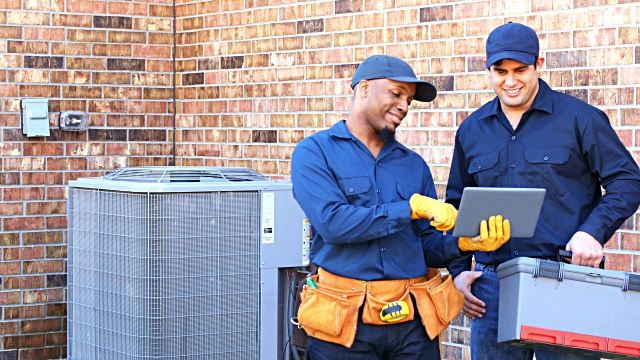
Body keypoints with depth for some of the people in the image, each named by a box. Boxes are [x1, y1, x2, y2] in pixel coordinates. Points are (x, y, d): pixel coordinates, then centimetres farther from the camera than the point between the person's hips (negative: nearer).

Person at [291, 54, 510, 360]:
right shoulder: (315, 152, 0)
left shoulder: (414, 165, 13)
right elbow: (332, 223, -15)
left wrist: (463, 243, -9)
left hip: (413, 319, 4)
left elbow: (429, 248, 13)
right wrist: (413, 208, -16)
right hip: (346, 319, -4)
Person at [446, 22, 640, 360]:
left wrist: (592, 231, -17)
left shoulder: (579, 118, 0)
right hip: (493, 284, 4)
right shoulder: (472, 130, 13)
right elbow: (456, 205, 20)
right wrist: (457, 270, 10)